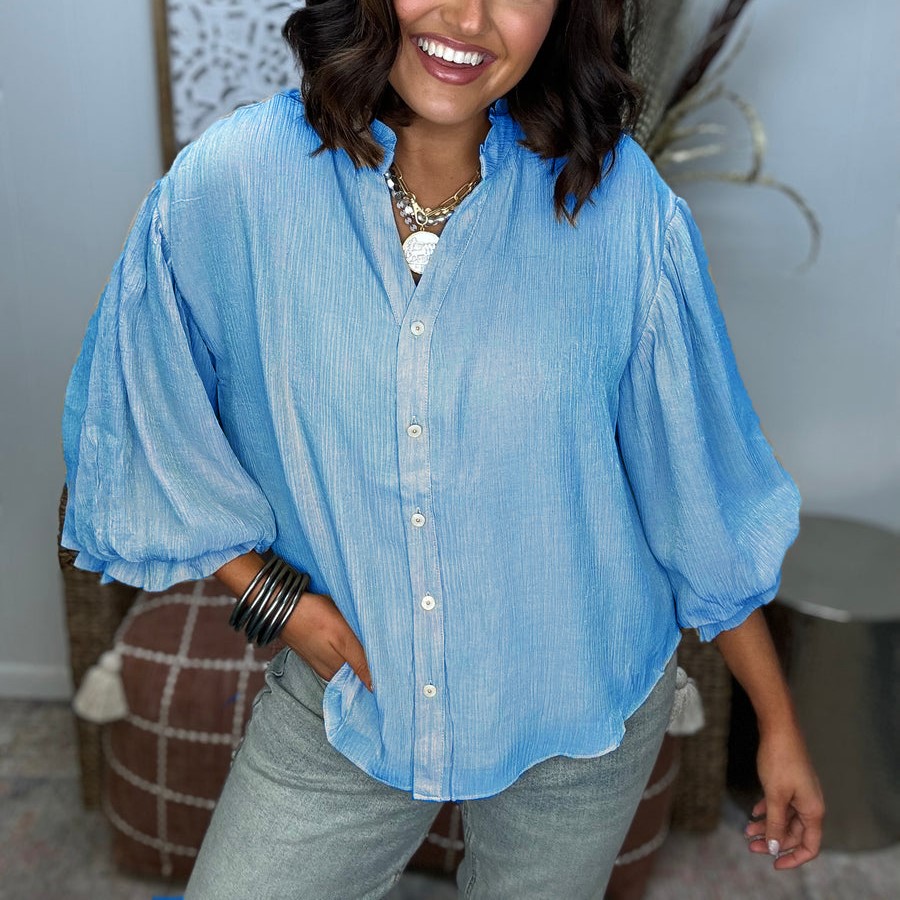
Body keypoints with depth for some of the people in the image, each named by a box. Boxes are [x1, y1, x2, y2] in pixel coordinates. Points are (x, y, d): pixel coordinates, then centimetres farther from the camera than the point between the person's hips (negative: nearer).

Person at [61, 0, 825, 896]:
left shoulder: (622, 208, -16)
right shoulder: (227, 184, -15)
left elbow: (705, 491, -6)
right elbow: (146, 445, -2)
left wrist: (777, 723, 2)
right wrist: (274, 593, -12)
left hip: (579, 716, 1)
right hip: (343, 690, 1)